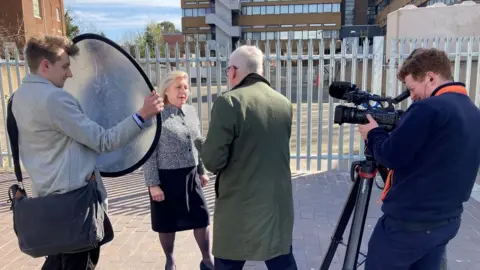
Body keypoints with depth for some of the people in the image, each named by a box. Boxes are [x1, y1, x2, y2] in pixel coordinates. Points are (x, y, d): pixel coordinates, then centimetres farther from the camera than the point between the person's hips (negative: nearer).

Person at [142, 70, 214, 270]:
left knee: (202, 218, 10)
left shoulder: (191, 111, 6)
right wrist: (153, 183, -14)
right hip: (167, 178, -5)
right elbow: (150, 153, -12)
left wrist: (202, 171, 16)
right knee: (167, 224, 11)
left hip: (191, 176, 5)